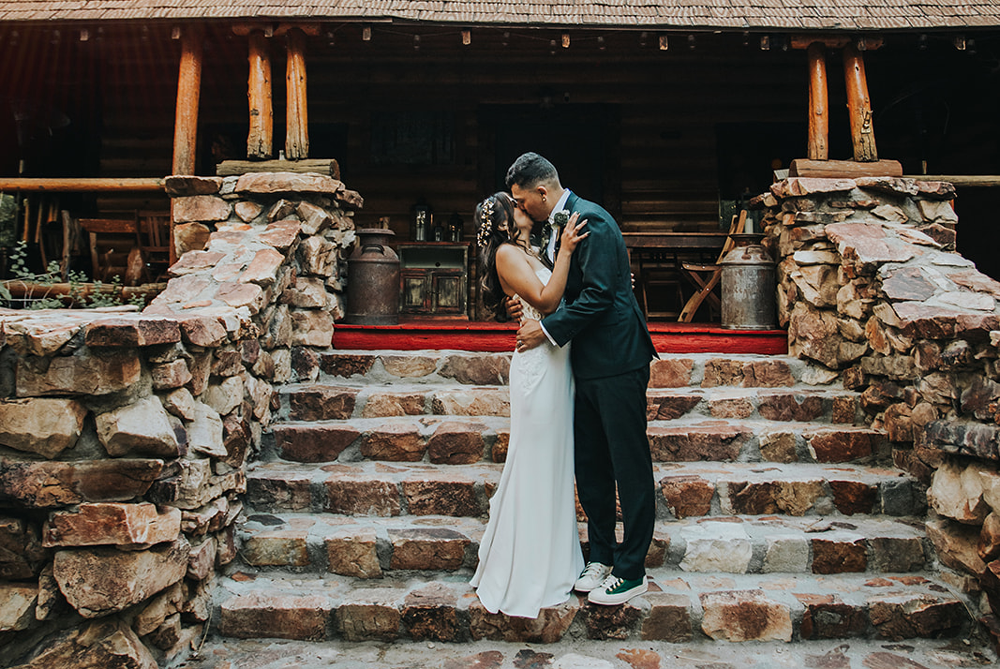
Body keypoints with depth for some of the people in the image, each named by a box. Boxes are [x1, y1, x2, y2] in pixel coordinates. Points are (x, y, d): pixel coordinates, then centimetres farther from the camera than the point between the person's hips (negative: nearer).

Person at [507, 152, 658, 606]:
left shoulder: (589, 220, -13)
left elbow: (598, 295, -20)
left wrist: (548, 329, -15)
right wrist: (530, 308, 4)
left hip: (617, 363, -10)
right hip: (587, 364, 10)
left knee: (630, 467, 1)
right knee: (589, 466, 14)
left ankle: (631, 571, 11)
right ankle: (601, 557, 27)